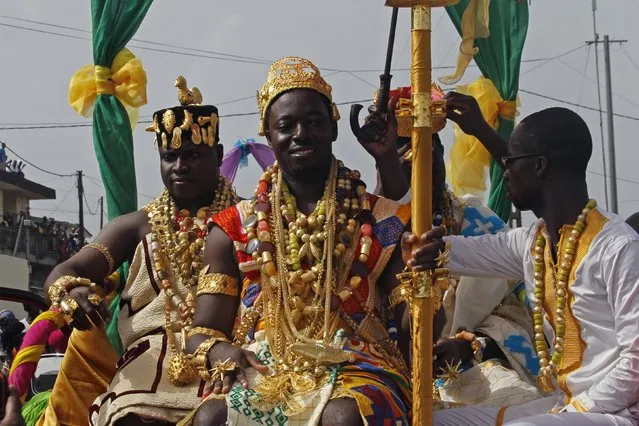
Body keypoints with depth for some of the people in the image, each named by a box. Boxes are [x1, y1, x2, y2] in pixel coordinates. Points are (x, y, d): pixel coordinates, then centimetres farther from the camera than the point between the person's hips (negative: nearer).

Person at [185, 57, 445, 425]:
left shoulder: (383, 222, 8)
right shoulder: (234, 230, 12)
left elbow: (412, 329, 4)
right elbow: (203, 333, 12)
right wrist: (219, 351, -12)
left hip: (355, 367, -1)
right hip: (262, 369, 1)